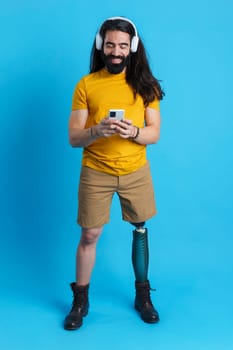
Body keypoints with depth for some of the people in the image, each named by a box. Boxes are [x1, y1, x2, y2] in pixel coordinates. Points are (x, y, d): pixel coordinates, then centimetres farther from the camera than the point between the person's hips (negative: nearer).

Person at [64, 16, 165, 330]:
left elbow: (154, 134, -2)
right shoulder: (86, 84, -5)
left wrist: (133, 132, -23)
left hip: (136, 170, 2)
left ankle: (142, 295, 29)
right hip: (96, 171, -1)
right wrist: (97, 130, -27)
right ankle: (80, 300, 22)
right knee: (89, 235, 5)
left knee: (140, 230, 12)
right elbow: (73, 138, -7)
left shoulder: (144, 84, -1)